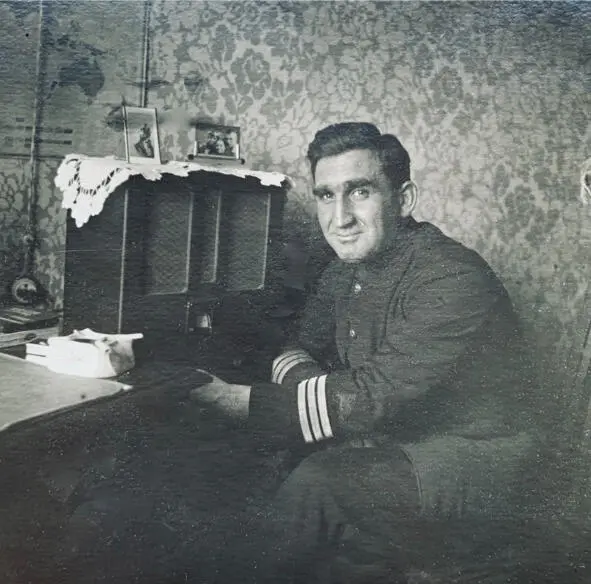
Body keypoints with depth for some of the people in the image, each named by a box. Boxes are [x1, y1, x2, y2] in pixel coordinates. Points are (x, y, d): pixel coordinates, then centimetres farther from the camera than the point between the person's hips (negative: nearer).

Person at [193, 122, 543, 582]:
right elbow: (301, 349, 6)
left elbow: (375, 397, -31)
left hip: (472, 456, -8)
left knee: (315, 483, -27)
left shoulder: (452, 281, -27)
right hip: (395, 432, 8)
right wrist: (308, 382, -19)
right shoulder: (348, 269, 0)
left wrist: (241, 401, -29)